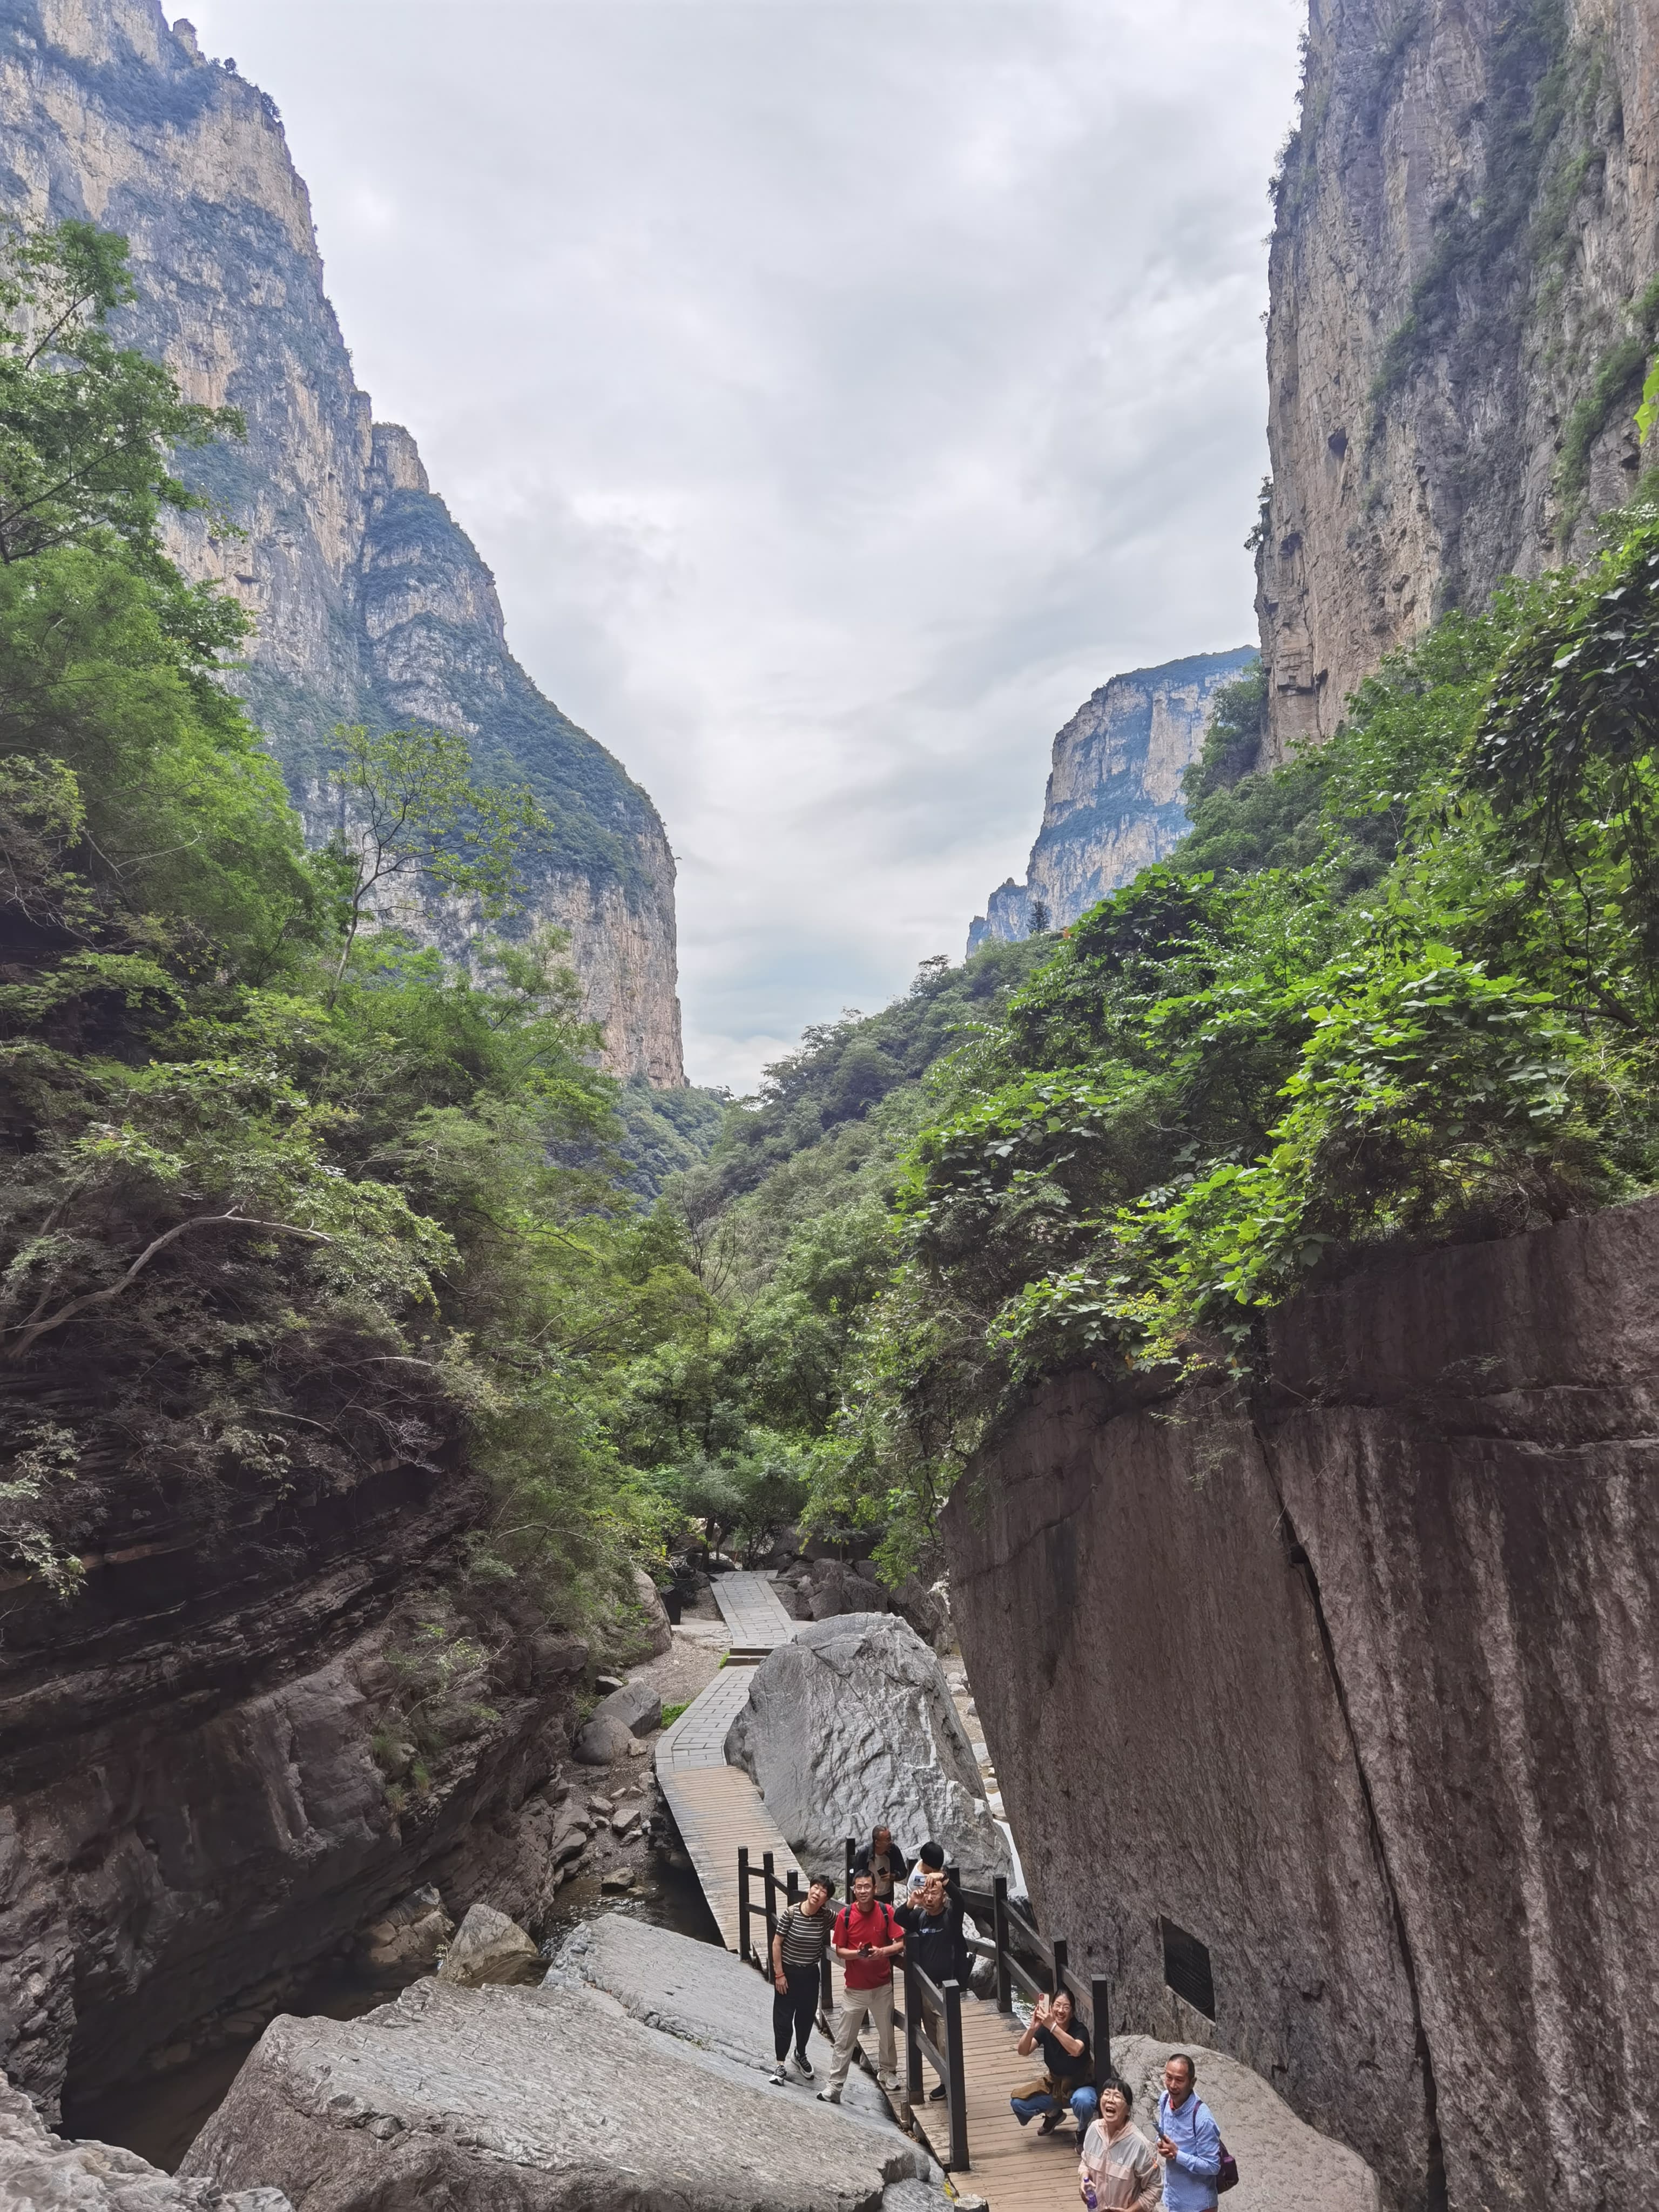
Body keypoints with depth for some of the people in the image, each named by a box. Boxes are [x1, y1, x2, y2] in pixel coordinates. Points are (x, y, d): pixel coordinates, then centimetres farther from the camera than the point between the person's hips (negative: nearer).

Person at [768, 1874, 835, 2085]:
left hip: (810, 1974, 3)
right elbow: (777, 1943, -13)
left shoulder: (826, 1916, -12)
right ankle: (780, 2063, 21)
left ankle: (801, 2055, 43)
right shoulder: (791, 1913, -20)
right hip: (788, 1972, -3)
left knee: (807, 2017, 18)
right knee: (783, 2018, 4)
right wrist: (779, 1974, -12)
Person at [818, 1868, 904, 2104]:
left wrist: (883, 1951, -25)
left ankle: (887, 2071, 41)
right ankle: (835, 2087, 11)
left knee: (886, 2032, 17)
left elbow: (901, 1944, -7)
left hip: (882, 1985, 1)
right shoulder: (845, 1915, -10)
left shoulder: (887, 1912, -10)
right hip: (856, 1987, -1)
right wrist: (857, 1954, -23)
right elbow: (839, 1951, -4)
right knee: (844, 2039, 3)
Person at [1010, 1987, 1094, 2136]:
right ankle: (1053, 2113, 16)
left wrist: (1053, 2027, -53)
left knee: (1082, 2100, -38)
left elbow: (1076, 2050, -45)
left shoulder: (1079, 2029, -22)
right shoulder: (1044, 2028, -12)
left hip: (1081, 2086, -4)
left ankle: (1083, 2129, -2)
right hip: (1055, 2085, 4)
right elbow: (1023, 2051, -24)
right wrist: (1032, 2028, -43)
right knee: (1018, 2102, -13)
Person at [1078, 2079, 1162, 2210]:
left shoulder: (1139, 2144, -29)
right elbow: (1086, 2161, 6)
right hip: (1097, 2209, 5)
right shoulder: (1094, 2129, -12)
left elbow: (1155, 2187, -17)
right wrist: (1084, 2179, -13)